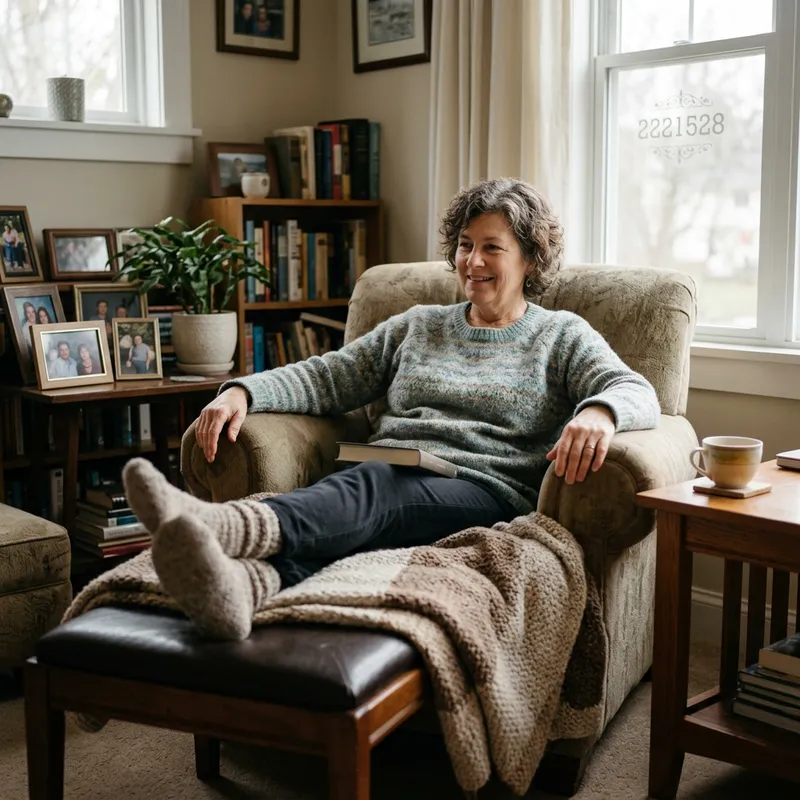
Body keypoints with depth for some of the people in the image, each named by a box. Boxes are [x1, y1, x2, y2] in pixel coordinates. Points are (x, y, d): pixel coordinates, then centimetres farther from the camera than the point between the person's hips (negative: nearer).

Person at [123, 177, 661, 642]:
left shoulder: (562, 336, 17)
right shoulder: (417, 326, 28)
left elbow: (636, 392, 1)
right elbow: (328, 377, 21)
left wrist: (598, 412, -26)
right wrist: (243, 393, 2)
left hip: (489, 494, -4)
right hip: (392, 485, 4)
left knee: (373, 486, -37)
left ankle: (232, 527, -65)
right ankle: (243, 584, -67)